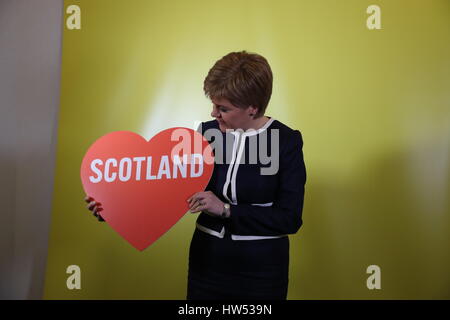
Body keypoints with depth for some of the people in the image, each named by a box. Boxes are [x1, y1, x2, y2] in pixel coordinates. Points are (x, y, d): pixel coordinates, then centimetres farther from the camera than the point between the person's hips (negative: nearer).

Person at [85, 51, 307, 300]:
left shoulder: (286, 141, -12)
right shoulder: (207, 132, -2)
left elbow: (290, 219, -15)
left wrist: (226, 209, -22)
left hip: (261, 267, -3)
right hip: (207, 260, 3)